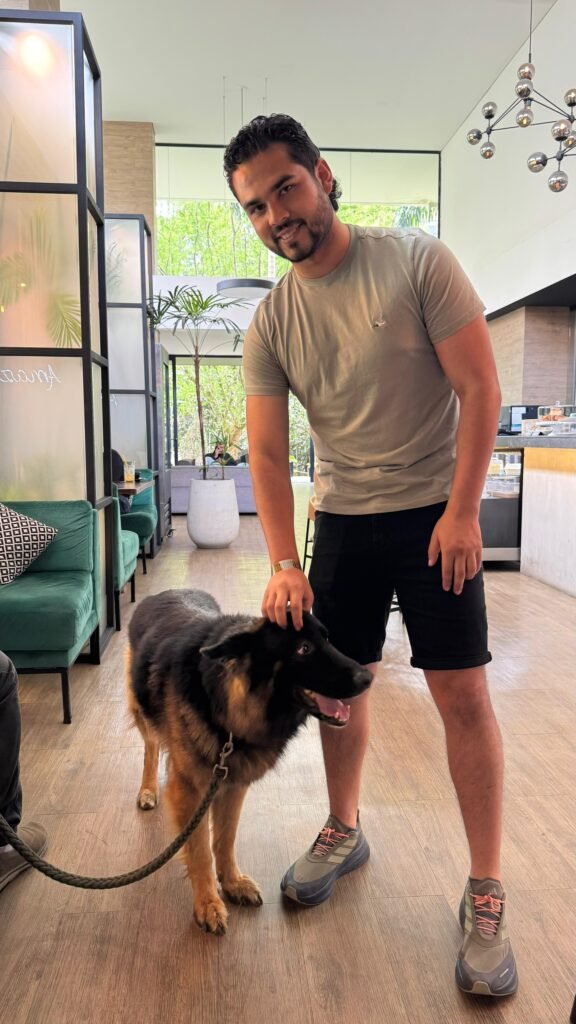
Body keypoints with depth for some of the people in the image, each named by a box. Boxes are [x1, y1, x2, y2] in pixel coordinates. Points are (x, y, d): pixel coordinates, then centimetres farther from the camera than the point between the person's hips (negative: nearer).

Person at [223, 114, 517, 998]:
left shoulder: (417, 262, -9)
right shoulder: (268, 325, 0)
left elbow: (479, 387, -10)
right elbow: (267, 452, -2)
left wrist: (461, 511, -14)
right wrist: (283, 564, -10)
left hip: (436, 512, -3)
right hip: (341, 521, 4)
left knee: (462, 693, -3)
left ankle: (486, 893, 13)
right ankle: (344, 830, 35)